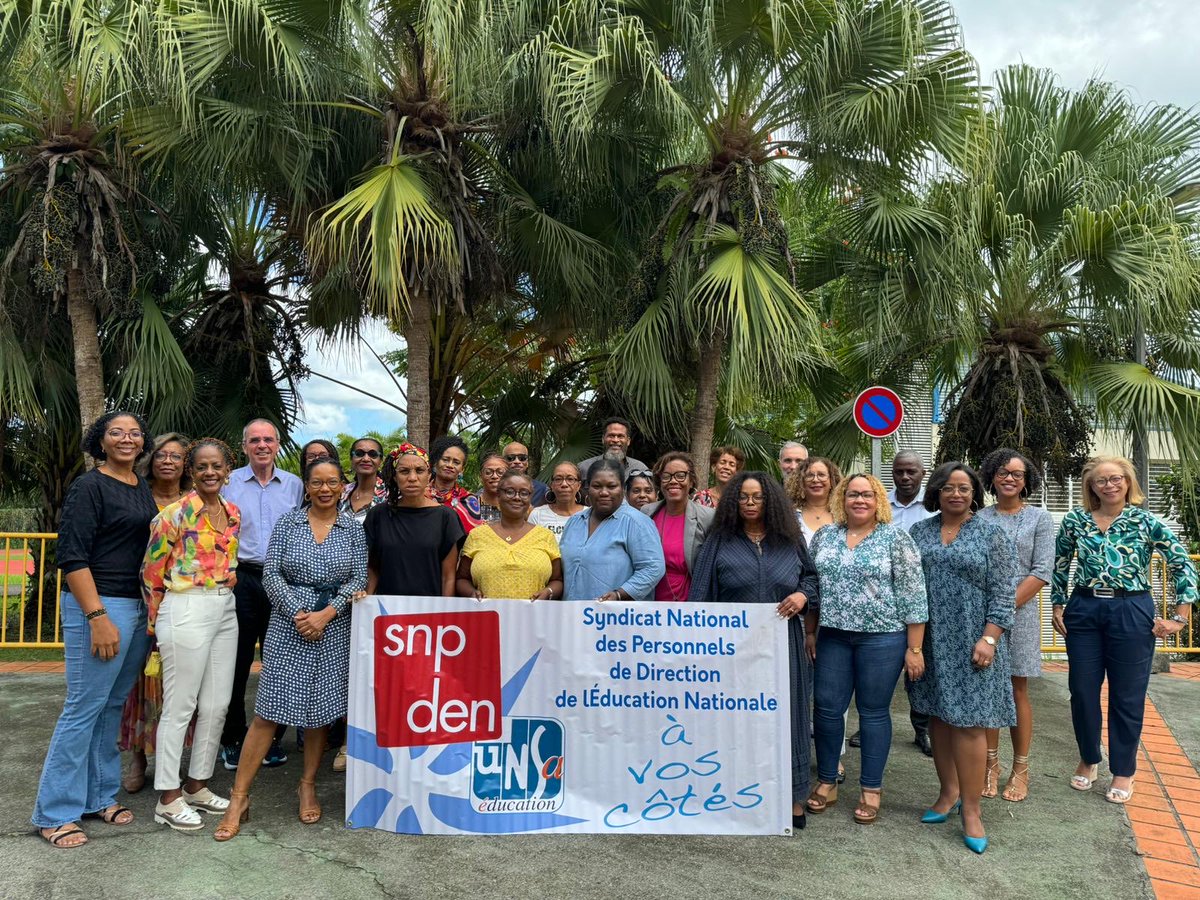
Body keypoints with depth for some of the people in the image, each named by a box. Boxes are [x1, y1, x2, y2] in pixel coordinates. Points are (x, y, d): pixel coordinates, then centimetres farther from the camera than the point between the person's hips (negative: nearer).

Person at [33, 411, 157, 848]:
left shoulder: (143, 488, 13)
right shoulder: (89, 486, -8)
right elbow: (72, 557, -14)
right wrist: (98, 618, -19)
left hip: (139, 607, 7)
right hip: (98, 605, -7)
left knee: (113, 705, 14)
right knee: (84, 707, -2)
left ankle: (99, 796, 26)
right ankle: (55, 813, 11)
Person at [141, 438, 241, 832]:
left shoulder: (233, 512, 10)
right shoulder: (176, 513, -9)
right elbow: (151, 571, -4)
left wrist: (225, 597, 17)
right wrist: (157, 620, 2)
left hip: (225, 610, 7)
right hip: (187, 611, -7)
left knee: (217, 705, 11)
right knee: (180, 707, 0)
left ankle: (197, 785, 25)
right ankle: (168, 798, 12)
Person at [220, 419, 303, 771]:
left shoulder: (294, 485, 8)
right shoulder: (228, 483, 4)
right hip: (241, 579, -1)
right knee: (237, 663, 4)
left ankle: (273, 737, 21)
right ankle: (232, 739, 17)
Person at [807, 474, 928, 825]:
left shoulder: (896, 538, -5)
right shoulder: (825, 536, 7)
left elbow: (912, 597, -7)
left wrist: (914, 648, -9)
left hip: (882, 637, -4)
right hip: (833, 637, 4)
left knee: (874, 712, 6)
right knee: (827, 708, 7)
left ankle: (871, 789, 20)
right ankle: (826, 782, 23)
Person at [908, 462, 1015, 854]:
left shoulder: (991, 535, -1)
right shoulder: (919, 532, 7)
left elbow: (1002, 594, -4)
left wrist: (989, 638, -13)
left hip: (970, 642, -3)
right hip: (930, 642, 4)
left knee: (968, 722, -2)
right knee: (938, 716, 12)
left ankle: (971, 808, 8)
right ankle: (949, 791, 28)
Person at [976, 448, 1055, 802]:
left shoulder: (1039, 518, 2)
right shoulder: (979, 518, 6)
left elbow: (1042, 572, -5)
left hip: (1020, 612, -1)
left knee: (1017, 691, 5)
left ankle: (1020, 769, 16)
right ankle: (991, 763, 19)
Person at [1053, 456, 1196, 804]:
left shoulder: (1146, 522, -4)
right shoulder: (1075, 520, 2)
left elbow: (1183, 565, -2)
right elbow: (1059, 566, 12)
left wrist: (1180, 617, -5)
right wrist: (1058, 607, 8)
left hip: (1132, 612, -2)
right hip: (1083, 611, 2)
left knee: (1127, 695, 6)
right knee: (1082, 691, 8)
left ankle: (1123, 770, 23)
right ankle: (1088, 759, 29)